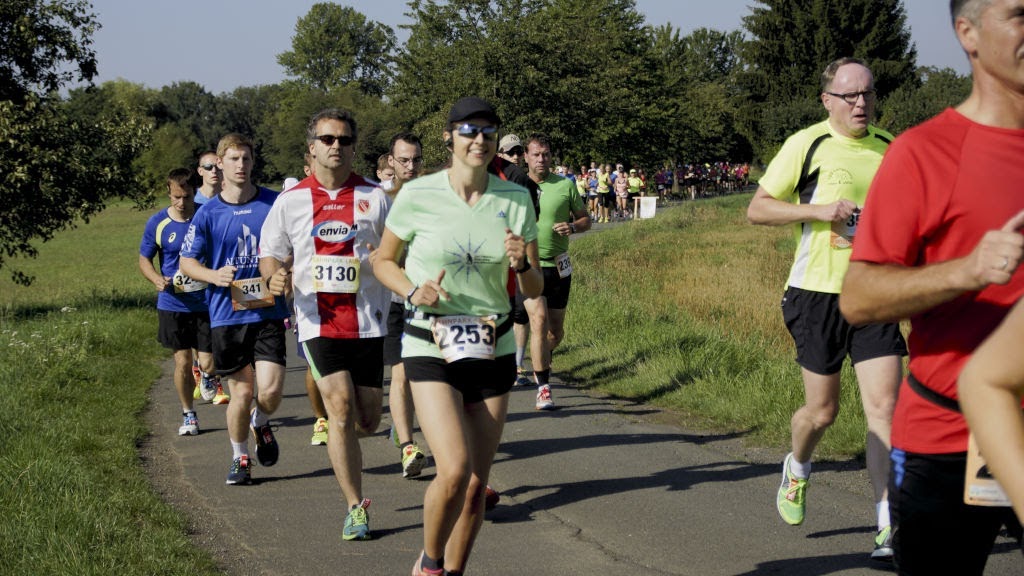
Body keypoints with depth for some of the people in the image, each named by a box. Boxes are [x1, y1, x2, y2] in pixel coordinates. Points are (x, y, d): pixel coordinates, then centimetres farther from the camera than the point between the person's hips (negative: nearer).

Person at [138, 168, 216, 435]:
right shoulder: (157, 223, -3)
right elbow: (144, 259, 8)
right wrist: (158, 279, -11)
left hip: (206, 303, -1)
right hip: (173, 305, 1)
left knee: (208, 363, -4)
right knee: (182, 362, 2)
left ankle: (207, 376, 34)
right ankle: (188, 415, 20)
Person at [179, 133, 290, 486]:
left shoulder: (274, 204, 1)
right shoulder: (208, 214, 0)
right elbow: (187, 261, 5)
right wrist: (215, 276, -14)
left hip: (269, 312, 0)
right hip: (227, 315, 0)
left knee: (269, 392, -10)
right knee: (241, 393, 2)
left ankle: (260, 424, 24)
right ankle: (239, 457, 24)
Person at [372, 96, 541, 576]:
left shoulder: (516, 200, -1)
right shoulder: (417, 196, -8)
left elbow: (534, 290, 5)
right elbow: (383, 261, 7)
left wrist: (521, 264, -17)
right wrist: (413, 290, -12)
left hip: (492, 351, 3)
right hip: (431, 348, -3)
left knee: (476, 485, 4)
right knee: (454, 472, -19)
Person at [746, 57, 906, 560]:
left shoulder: (889, 147, 8)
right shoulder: (806, 145, -5)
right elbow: (757, 208, -4)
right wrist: (820, 210, -16)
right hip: (818, 292, -3)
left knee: (884, 408, -8)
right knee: (822, 410, 6)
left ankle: (889, 526, -5)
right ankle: (797, 468, 40)